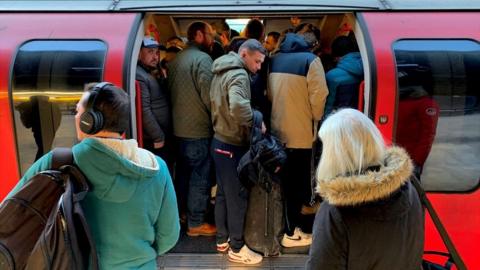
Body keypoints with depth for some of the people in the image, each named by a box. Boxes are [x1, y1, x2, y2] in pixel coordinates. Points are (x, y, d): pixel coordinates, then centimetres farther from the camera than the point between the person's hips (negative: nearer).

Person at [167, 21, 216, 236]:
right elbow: (208, 95, -19)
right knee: (200, 176, 0)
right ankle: (195, 223, 8)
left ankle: (182, 215, 29)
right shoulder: (202, 58, -14)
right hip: (199, 128, -9)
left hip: (178, 127, 9)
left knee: (183, 174, 17)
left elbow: (172, 91, 15)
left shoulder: (176, 59, 13)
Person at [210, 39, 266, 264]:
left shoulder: (221, 71, 12)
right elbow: (238, 106, -37)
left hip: (220, 141, 9)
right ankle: (236, 248, 15)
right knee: (237, 196, 2)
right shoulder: (239, 74, -19)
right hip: (233, 145, -9)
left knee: (223, 193, 17)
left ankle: (222, 240, 30)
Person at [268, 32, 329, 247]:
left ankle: (291, 221, 31)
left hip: (277, 129, 6)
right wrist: (316, 118, 1)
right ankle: (291, 232, 12)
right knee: (297, 181, 5)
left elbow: (268, 93, 5)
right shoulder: (310, 60, -10)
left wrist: (280, 111, 13)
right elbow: (318, 94, -15)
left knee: (285, 178, 17)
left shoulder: (274, 60, 6)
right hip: (301, 132, -5)